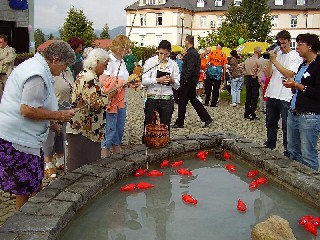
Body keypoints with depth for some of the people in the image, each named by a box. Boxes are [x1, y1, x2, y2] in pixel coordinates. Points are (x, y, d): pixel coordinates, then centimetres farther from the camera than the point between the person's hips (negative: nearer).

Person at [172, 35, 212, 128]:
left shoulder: (190, 53, -17)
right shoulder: (195, 52, 15)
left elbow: (190, 69, -24)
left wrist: (184, 80, -20)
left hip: (188, 82, -10)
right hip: (193, 80, 10)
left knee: (182, 102, -1)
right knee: (193, 100, 16)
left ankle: (179, 123, 8)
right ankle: (207, 118, 16)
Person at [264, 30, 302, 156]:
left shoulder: (296, 56, -4)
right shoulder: (276, 54, 11)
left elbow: (289, 74, -18)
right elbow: (267, 74, 8)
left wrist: (275, 61, -16)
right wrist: (270, 60, -7)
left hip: (286, 97, -6)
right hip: (272, 94, 6)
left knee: (286, 127, -2)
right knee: (271, 123, 17)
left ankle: (288, 152, 7)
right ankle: (269, 146, 31)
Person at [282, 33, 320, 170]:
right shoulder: (303, 65, 18)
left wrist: (297, 85, -13)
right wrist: (292, 85, 8)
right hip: (293, 113, 9)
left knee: (308, 156, -5)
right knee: (293, 152, 15)